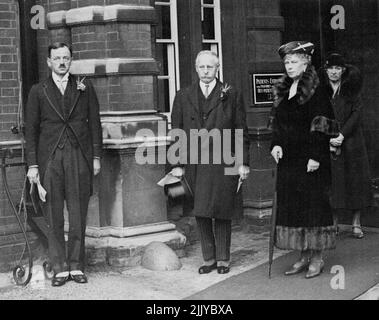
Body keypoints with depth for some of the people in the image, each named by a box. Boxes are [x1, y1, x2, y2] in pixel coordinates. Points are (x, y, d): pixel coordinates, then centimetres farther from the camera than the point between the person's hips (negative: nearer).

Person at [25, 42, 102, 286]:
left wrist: (96, 156, 4)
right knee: (54, 218, 1)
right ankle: (60, 268, 9)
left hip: (79, 157, 1)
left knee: (78, 216, 2)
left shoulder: (85, 87, 10)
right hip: (50, 159, 0)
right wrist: (32, 164, -1)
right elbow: (31, 129, 6)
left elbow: (95, 122, 10)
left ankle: (76, 266, 12)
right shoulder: (38, 92, 8)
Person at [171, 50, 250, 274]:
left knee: (221, 214, 2)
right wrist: (178, 164, 2)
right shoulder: (183, 97, 10)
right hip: (194, 165, 2)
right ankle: (209, 258, 17)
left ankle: (223, 259, 14)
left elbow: (241, 132, 4)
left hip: (222, 164, -2)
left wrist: (243, 162, -2)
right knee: (201, 214, 6)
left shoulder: (231, 96, 5)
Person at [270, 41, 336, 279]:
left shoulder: (316, 91, -10)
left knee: (313, 204, -1)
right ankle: (304, 257, 18)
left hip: (310, 161, -7)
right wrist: (276, 144, 0)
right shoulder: (283, 90, 12)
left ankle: (317, 258, 9)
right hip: (287, 159, 7)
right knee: (292, 205, 8)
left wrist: (316, 157, -18)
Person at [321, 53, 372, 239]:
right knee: (332, 180, -1)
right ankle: (333, 223, 7)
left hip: (351, 141, -1)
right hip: (327, 142, 1)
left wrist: (342, 136, -15)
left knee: (355, 180, 0)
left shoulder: (352, 88, 2)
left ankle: (356, 223, 7)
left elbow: (356, 113, -5)